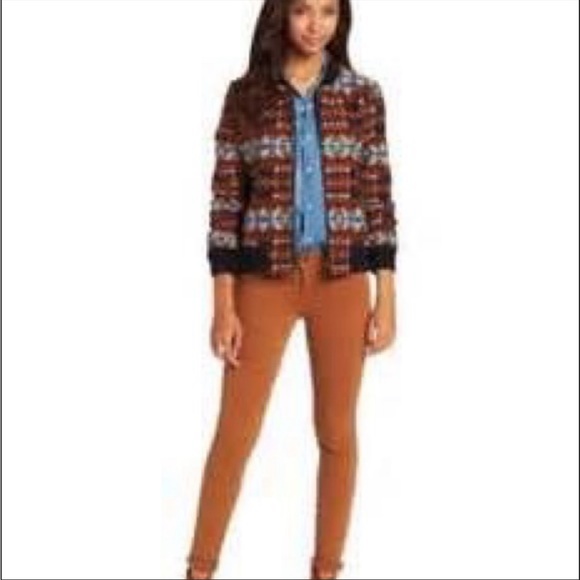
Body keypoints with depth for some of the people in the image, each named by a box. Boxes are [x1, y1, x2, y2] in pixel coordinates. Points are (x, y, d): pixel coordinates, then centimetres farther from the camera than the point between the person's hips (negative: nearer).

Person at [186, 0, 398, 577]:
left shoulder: (362, 94, 1)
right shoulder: (244, 95, -1)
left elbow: (378, 197, 2)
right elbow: (225, 203, -1)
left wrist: (386, 299, -1)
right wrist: (223, 306, -6)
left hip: (342, 281, 1)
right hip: (264, 280, -1)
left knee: (337, 432, 9)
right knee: (235, 432, 4)